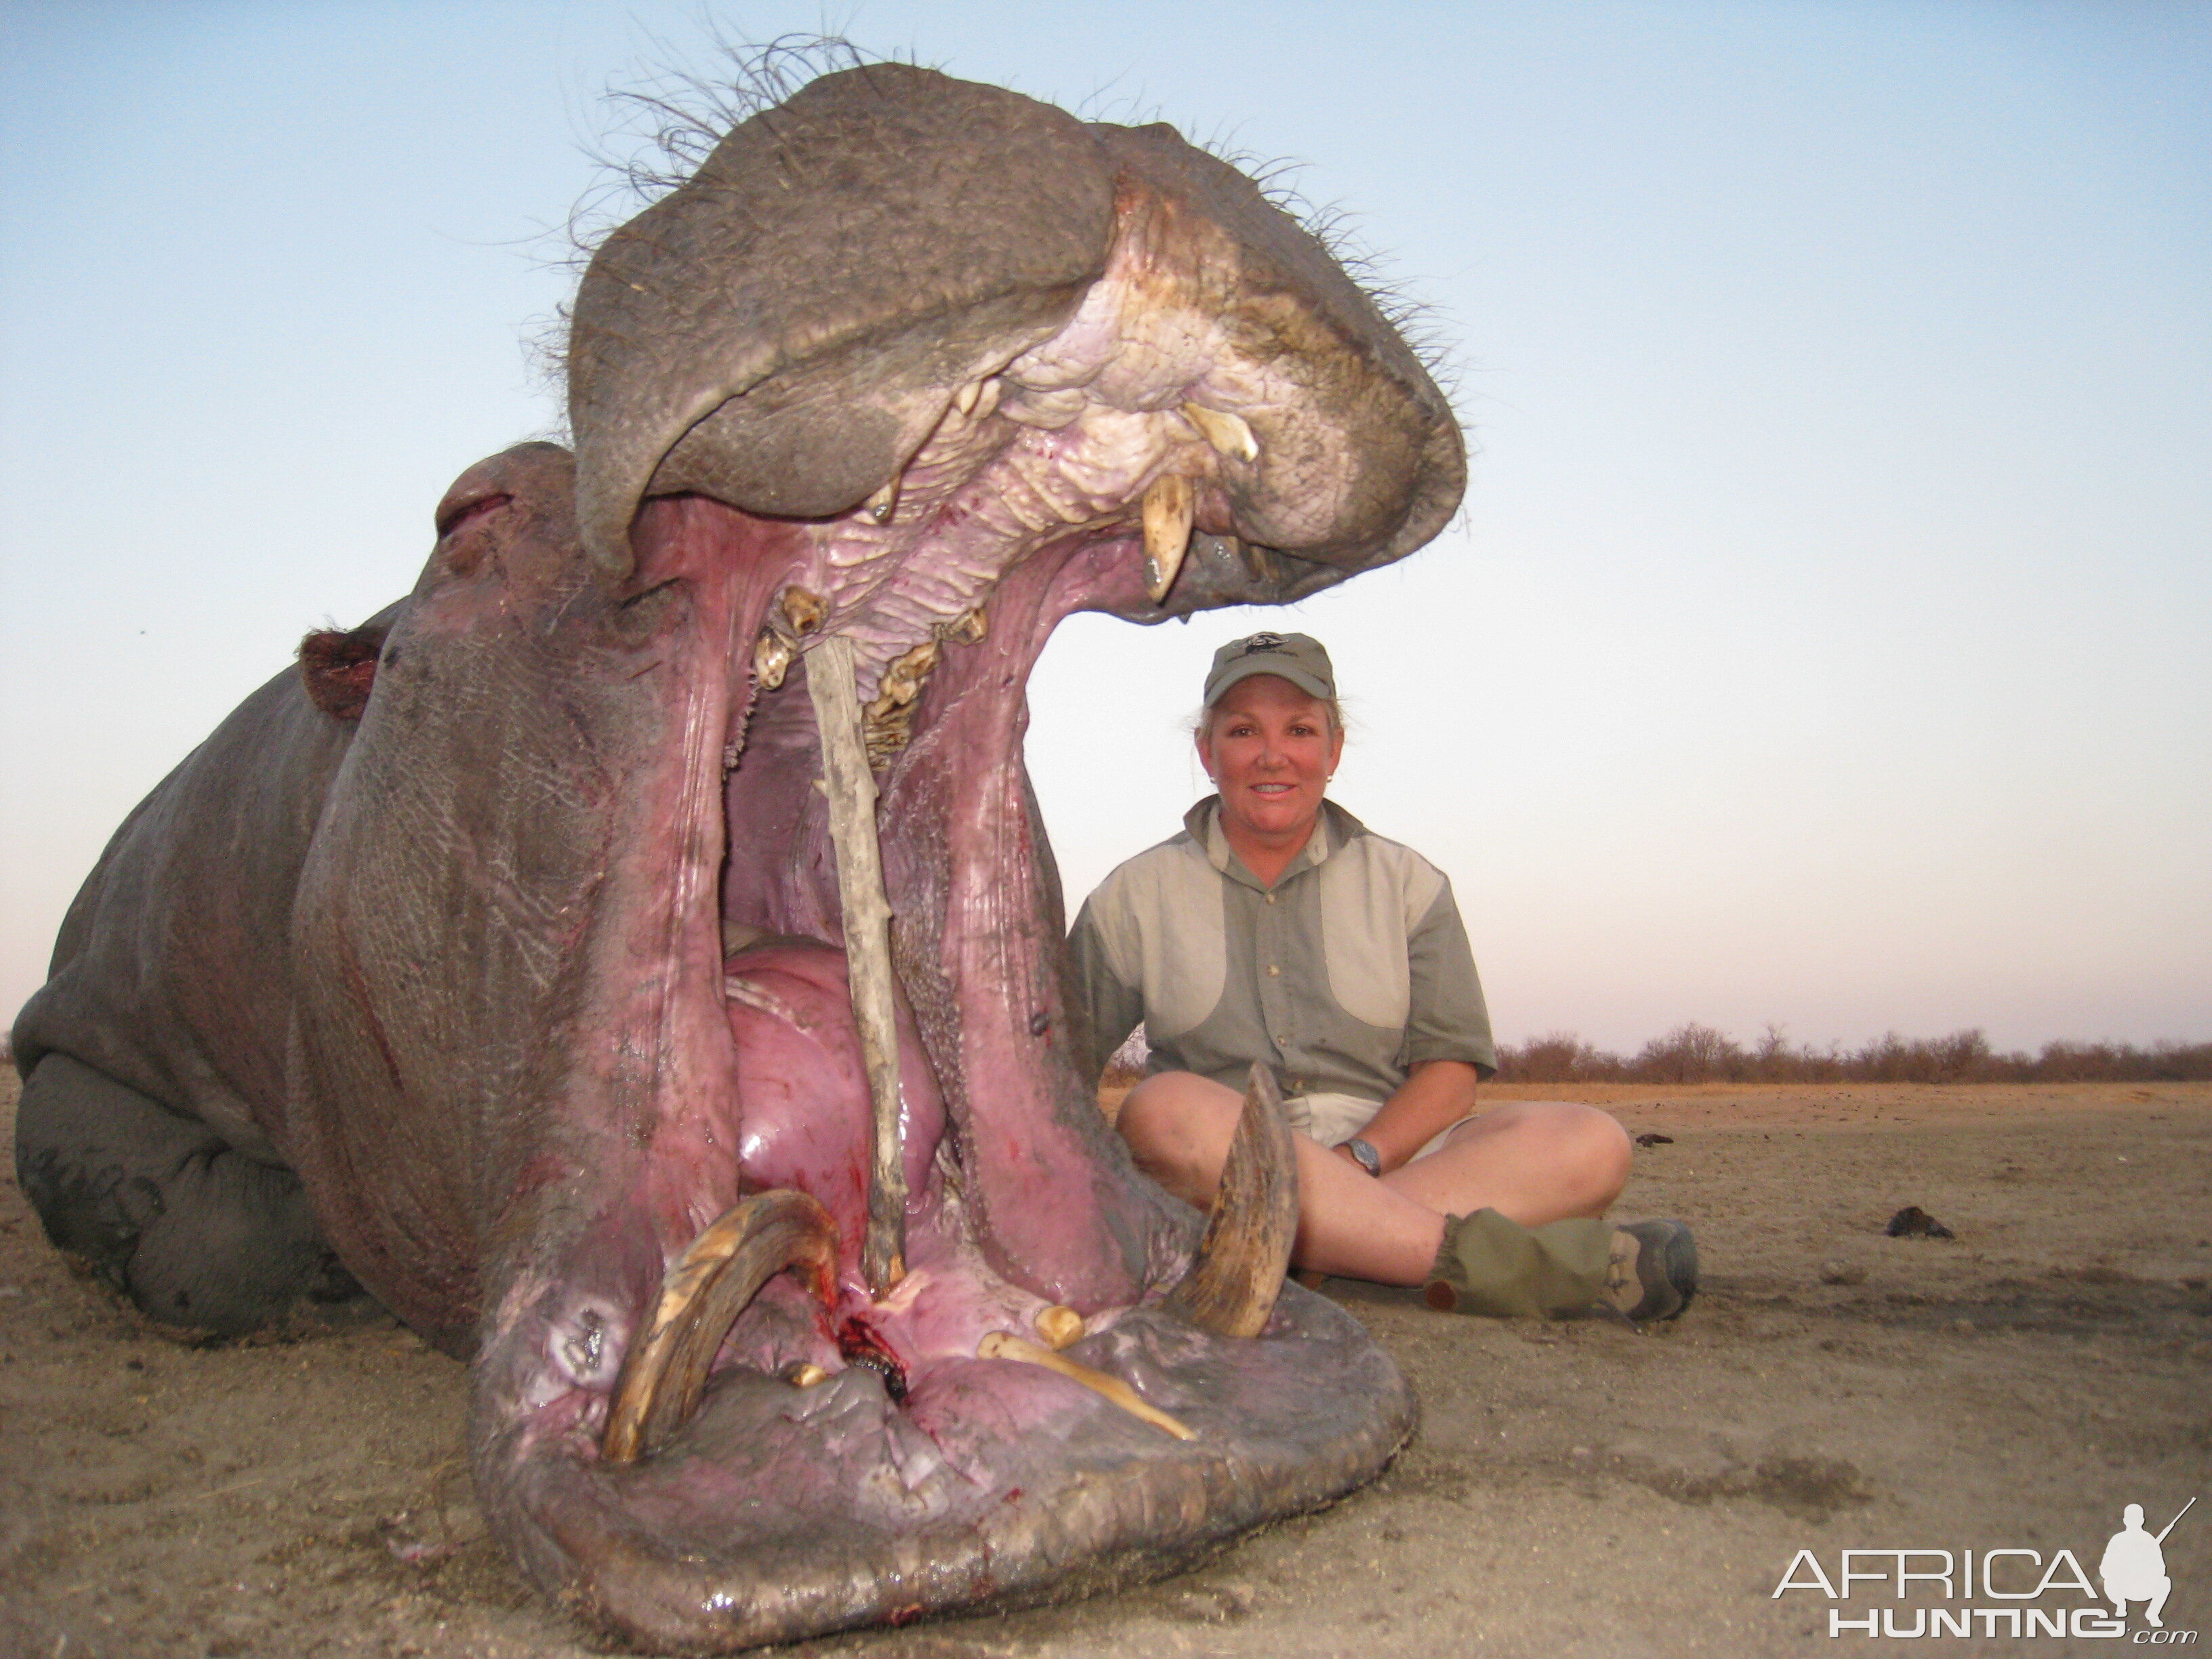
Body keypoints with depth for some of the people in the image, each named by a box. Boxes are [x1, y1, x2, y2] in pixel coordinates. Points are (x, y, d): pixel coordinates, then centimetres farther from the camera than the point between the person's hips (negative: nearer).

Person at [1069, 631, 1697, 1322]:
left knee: (1590, 1142, -22)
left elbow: (1450, 1068, 5)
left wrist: (1358, 1158, -13)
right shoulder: (1135, 897, 11)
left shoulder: (1408, 884, 14)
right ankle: (1480, 1258, -41)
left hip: (1398, 1155, 2)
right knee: (1165, 1107, -36)